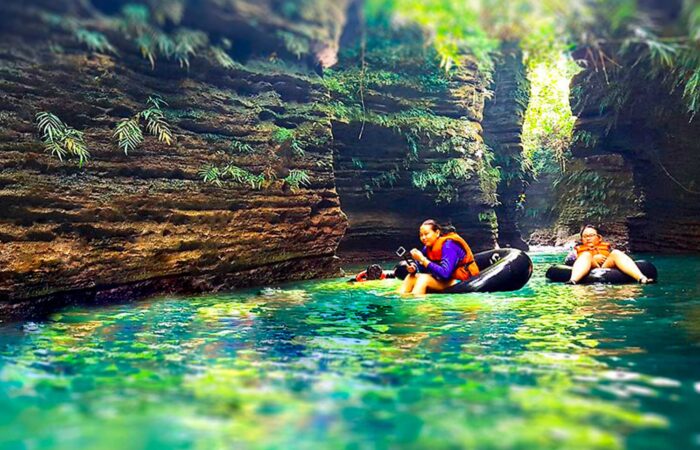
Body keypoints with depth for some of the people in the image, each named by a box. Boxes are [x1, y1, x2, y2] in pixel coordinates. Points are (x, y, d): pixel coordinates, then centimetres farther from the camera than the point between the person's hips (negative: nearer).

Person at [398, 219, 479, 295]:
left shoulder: (448, 246, -20)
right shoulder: (428, 247, 2)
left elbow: (445, 274, -31)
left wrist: (423, 259, -30)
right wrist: (414, 268, -18)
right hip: (443, 280, 8)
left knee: (424, 278, -27)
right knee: (412, 276, -6)